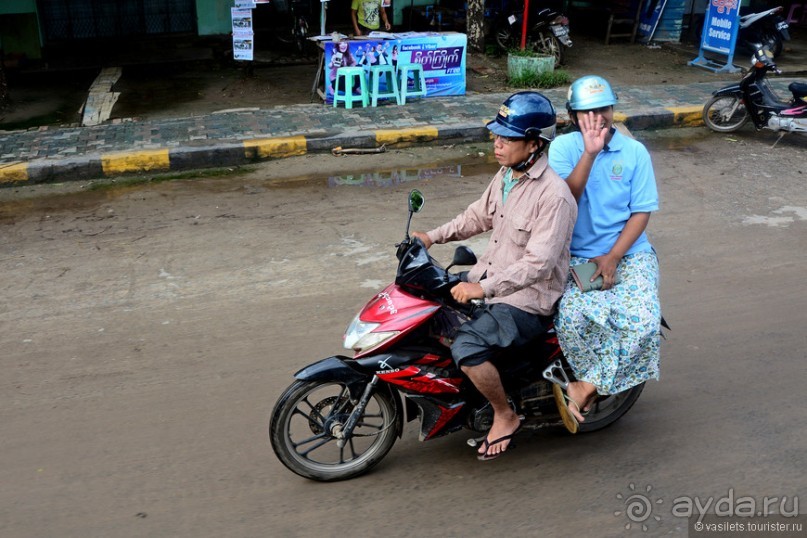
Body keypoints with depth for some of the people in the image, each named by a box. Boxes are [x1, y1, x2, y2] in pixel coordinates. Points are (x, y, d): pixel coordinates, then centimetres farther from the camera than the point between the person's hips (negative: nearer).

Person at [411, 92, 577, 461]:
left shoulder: (553, 195, -24)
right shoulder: (506, 175, 4)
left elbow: (539, 263, -28)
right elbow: (480, 215, 19)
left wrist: (484, 288, -31)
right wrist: (433, 237, 10)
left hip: (529, 299, -9)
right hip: (490, 276, 9)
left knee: (467, 348, -26)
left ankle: (505, 416, 0)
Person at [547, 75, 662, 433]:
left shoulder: (634, 152, 1)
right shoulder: (563, 147, -1)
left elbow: (642, 212, -2)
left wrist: (612, 258, -13)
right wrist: (590, 152, -24)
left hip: (628, 253, 1)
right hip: (576, 255, -1)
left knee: (642, 321, -24)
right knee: (570, 318, -28)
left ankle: (585, 387, -8)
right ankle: (597, 386, -2)